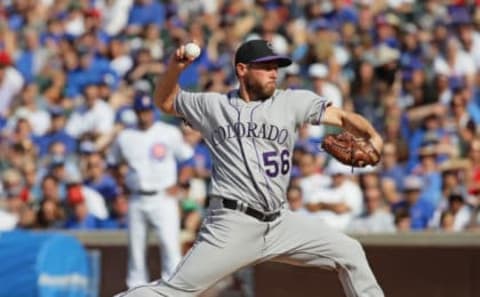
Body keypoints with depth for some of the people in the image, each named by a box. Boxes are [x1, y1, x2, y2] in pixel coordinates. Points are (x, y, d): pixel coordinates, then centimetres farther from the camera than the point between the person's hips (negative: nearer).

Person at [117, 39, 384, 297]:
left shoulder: (291, 102, 7)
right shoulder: (212, 106, 7)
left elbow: (342, 117, 2)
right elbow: (165, 101, 22)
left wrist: (372, 136, -17)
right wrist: (175, 68, 3)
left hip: (280, 222, 3)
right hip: (233, 226, -3)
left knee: (349, 253, -1)